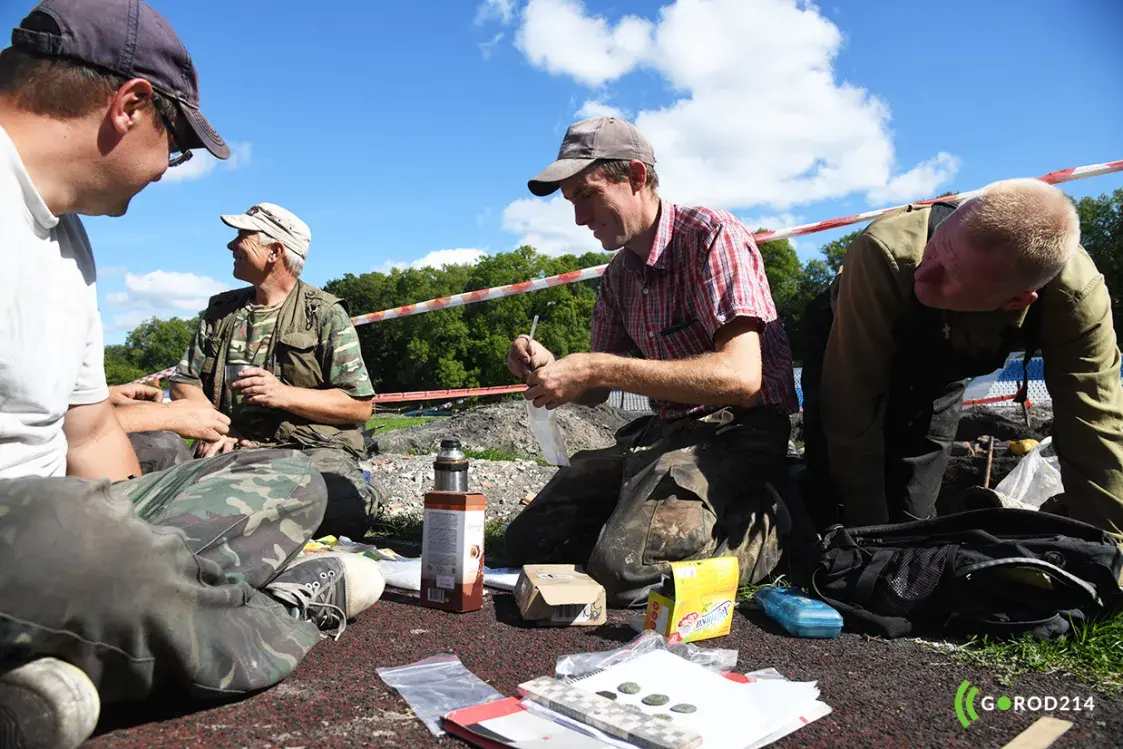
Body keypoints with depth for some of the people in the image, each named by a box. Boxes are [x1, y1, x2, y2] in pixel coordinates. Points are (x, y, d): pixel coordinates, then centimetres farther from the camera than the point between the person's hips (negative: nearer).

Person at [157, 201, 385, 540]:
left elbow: (360, 406, -2)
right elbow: (184, 383, 14)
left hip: (315, 447, -3)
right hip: (235, 447, 3)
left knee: (344, 508, -36)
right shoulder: (221, 310, 20)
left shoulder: (325, 314, 4)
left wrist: (284, 395, -13)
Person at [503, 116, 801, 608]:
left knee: (622, 569, -27)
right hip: (663, 431, 8)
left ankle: (762, 531, -3)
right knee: (528, 540, 1)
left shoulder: (711, 235, -12)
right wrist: (549, 367, -7)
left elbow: (741, 375, -25)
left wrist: (597, 369, -26)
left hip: (737, 430, -7)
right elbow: (596, 391, 16)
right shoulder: (619, 274, 12)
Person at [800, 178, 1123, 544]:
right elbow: (851, 408, -35)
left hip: (937, 374, 2)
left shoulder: (1077, 297, -35)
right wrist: (867, 525, -27)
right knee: (832, 507, -5)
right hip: (846, 351, -2)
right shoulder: (886, 253, -43)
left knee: (912, 518, 1)